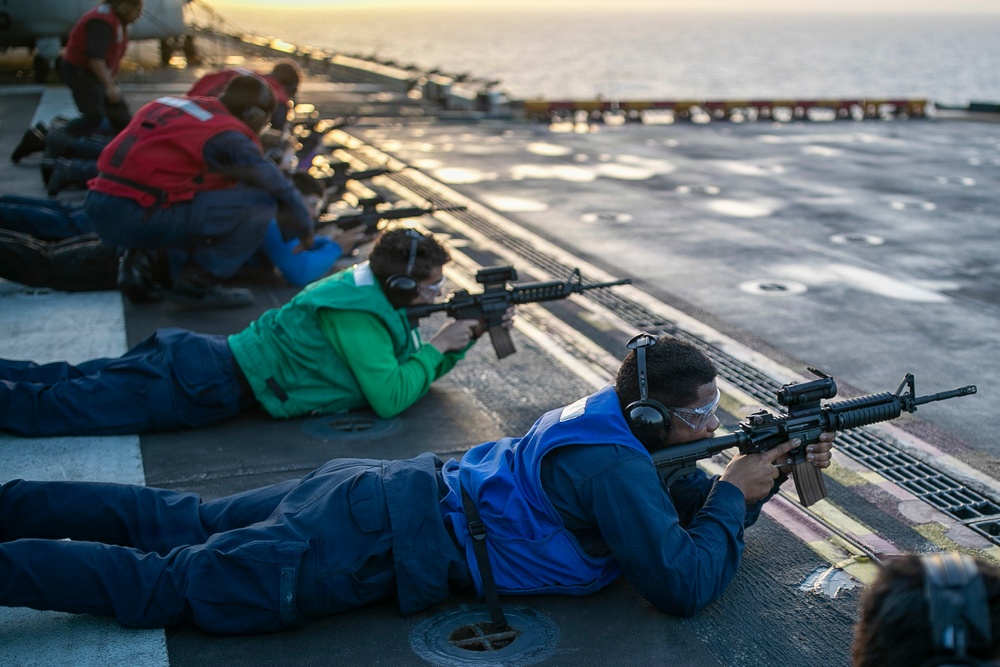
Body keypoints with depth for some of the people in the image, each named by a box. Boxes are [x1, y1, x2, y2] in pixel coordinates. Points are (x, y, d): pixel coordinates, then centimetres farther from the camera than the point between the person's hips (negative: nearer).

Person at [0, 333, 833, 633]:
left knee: (174, 522, 13)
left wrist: (776, 469, 9)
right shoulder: (616, 470, -17)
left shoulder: (614, 421, 11)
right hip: (380, 544, -8)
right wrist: (736, 497, -4)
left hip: (371, 492, 8)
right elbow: (684, 584, -18)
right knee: (166, 584, -6)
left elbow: (689, 502, 22)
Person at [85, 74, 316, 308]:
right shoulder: (230, 137, -3)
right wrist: (305, 231, 20)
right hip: (137, 218, -9)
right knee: (261, 203, -6)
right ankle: (196, 285, -1)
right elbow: (280, 190, 1)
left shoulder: (168, 104, 20)